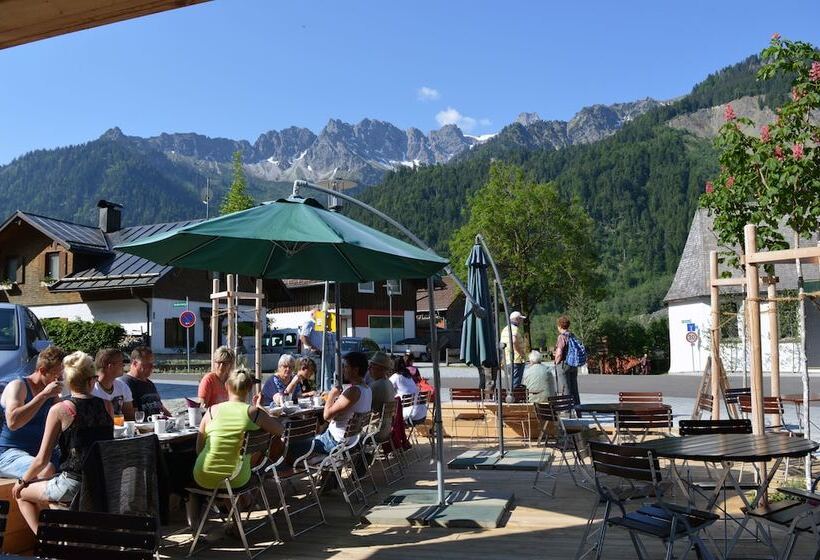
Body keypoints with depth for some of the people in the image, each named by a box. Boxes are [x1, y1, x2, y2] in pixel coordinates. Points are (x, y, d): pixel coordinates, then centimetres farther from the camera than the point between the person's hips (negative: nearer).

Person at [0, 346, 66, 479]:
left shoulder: (52, 394, 12)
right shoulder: (18, 386, -8)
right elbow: (12, 422, -26)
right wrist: (44, 395, -26)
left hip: (39, 453, 7)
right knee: (47, 470, -35)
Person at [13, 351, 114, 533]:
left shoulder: (59, 410, -11)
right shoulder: (107, 406, -1)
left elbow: (42, 460, -7)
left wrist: (23, 481, 11)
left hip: (73, 486, -5)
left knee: (21, 493, 21)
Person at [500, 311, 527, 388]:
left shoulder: (505, 329, 17)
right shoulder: (515, 329, -12)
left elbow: (502, 343, 21)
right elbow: (514, 341, -29)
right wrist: (521, 352, -19)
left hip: (508, 360, 9)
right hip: (517, 360, -9)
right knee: (516, 383, -7)